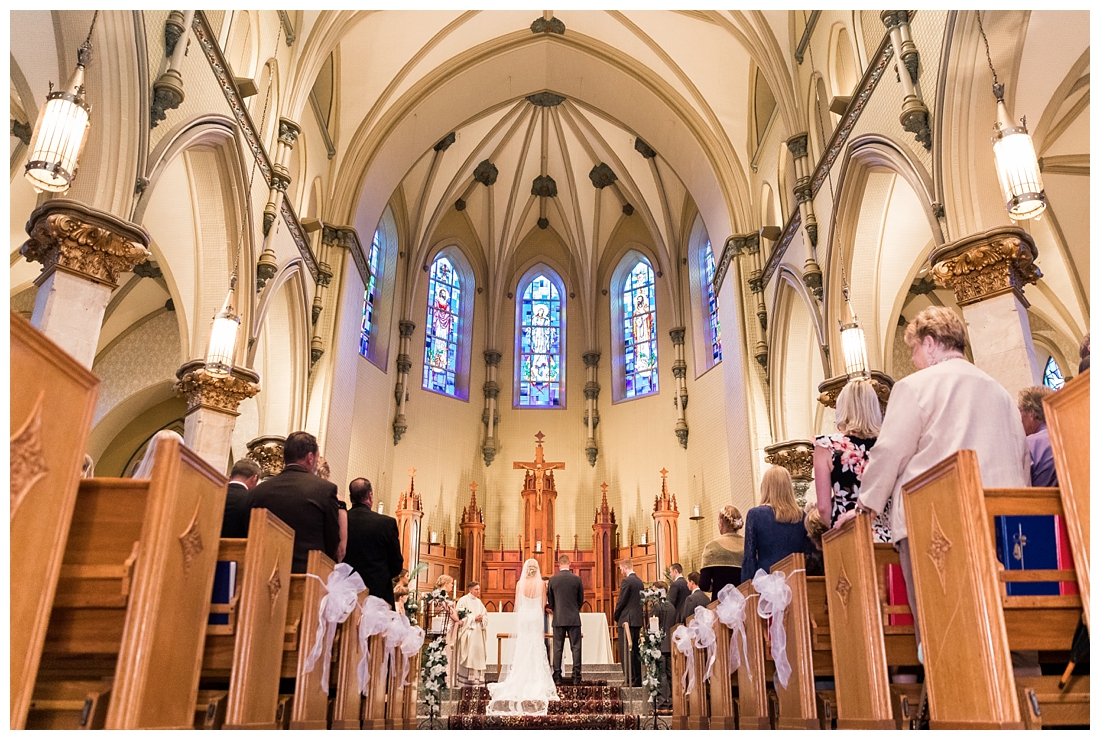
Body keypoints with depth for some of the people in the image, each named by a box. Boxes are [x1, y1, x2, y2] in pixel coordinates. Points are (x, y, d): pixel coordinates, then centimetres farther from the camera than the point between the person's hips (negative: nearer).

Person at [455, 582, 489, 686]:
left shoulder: (479, 602, 16)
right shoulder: (463, 600, -3)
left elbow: (485, 615, 16)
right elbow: (461, 616, -10)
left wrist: (481, 618, -6)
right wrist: (474, 618, -14)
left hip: (478, 633, 6)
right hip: (468, 632, -6)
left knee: (478, 654, 2)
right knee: (468, 656, -9)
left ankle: (477, 679, 6)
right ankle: (466, 680, -6)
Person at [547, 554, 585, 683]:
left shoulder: (553, 580, -3)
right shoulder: (577, 579, -3)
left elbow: (549, 600, 5)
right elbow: (581, 599, 5)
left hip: (558, 618, 0)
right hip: (574, 618, 0)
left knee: (557, 648, 6)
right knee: (576, 647, 3)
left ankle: (557, 676, 5)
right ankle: (576, 676, 0)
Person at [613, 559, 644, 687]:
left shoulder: (626, 581, -12)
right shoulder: (639, 581, 13)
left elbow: (621, 602, -13)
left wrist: (615, 618, 0)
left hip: (627, 620, -9)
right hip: (638, 619, 9)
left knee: (629, 650, -6)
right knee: (636, 649, 12)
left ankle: (633, 679, -7)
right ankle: (638, 679, 15)